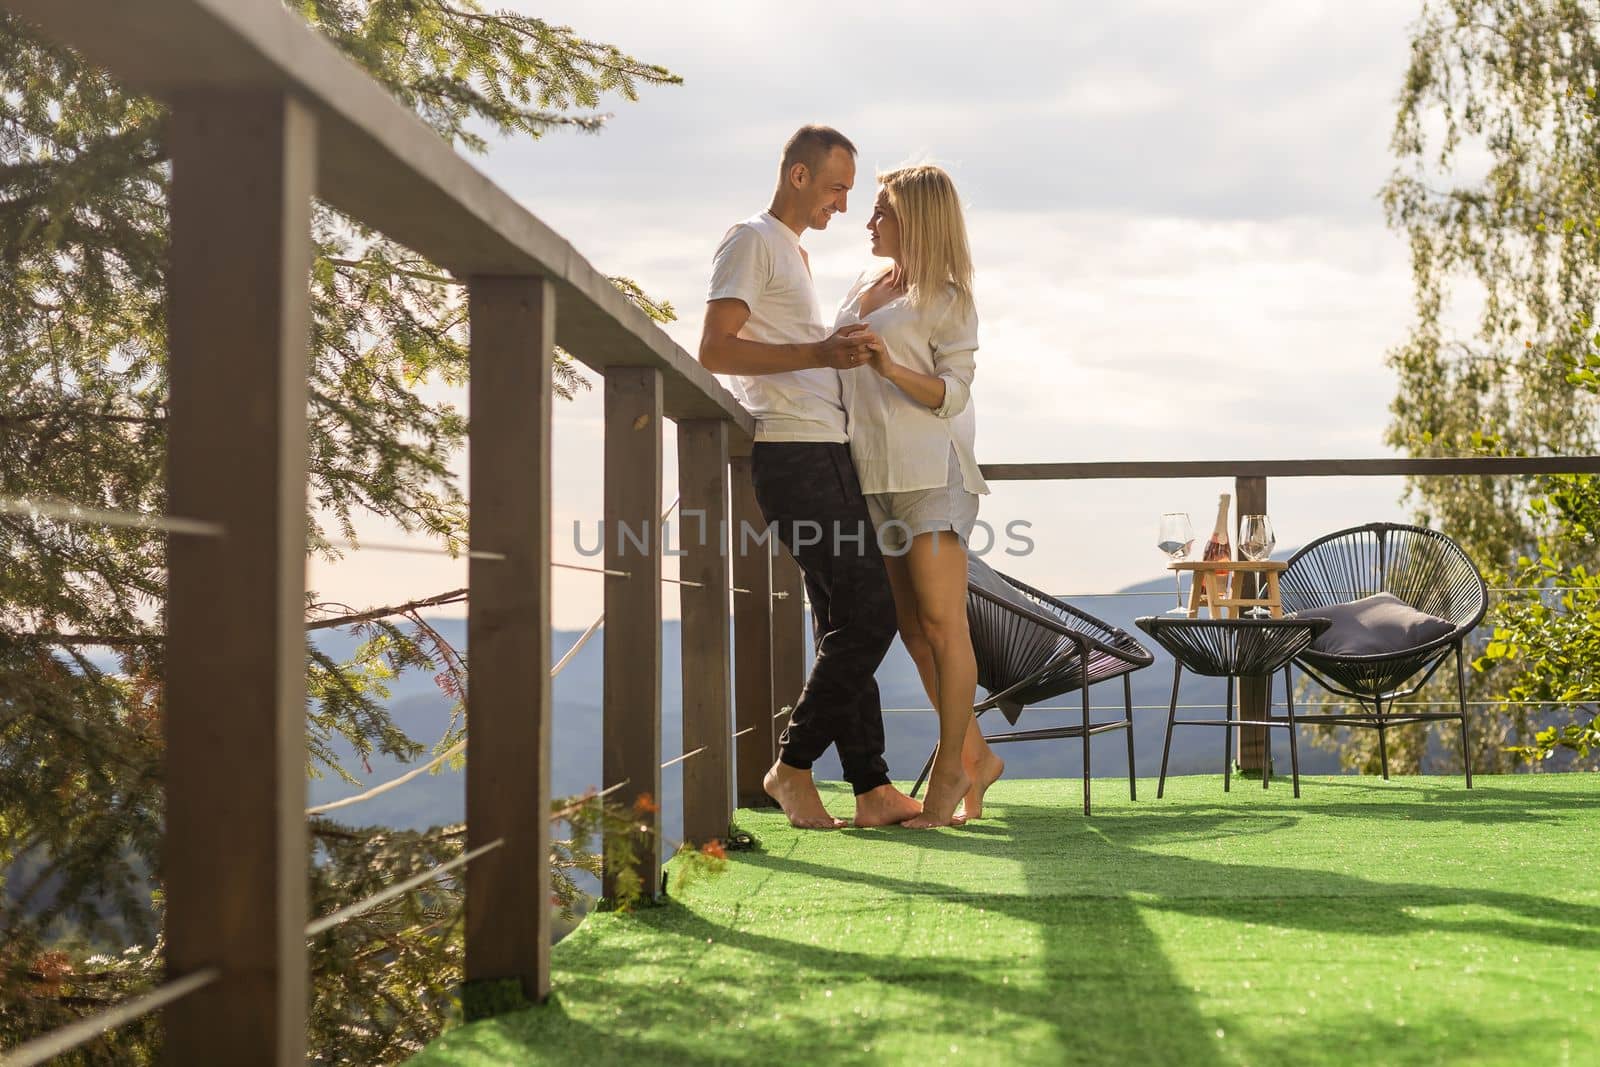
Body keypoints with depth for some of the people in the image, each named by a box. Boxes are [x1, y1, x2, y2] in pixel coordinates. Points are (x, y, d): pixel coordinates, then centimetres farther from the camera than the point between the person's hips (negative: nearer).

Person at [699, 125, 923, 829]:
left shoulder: (794, 255, 26)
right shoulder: (753, 241, -4)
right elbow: (714, 350, -16)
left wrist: (848, 344, 21)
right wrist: (819, 352, -23)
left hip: (827, 454, 10)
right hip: (793, 453, -10)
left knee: (847, 623, 5)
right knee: (867, 614, -13)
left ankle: (872, 790, 6)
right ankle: (793, 766, -3)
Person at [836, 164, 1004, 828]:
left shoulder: (947, 300, 0)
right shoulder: (863, 287, 19)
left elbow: (952, 394, -9)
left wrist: (892, 368, -21)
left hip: (930, 472, -7)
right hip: (871, 474, 7)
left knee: (941, 623, -8)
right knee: (912, 630, 5)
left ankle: (951, 767, -1)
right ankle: (976, 755, 14)